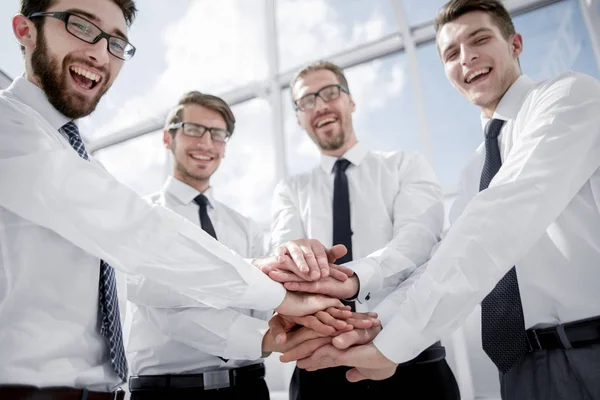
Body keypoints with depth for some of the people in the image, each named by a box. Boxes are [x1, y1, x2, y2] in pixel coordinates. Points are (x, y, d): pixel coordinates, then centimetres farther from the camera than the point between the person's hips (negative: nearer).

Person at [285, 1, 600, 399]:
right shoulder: (476, 170, 16)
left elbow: (508, 213, -22)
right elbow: (449, 259, 4)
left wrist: (394, 340, -26)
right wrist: (381, 323, -15)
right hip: (526, 363, 6)